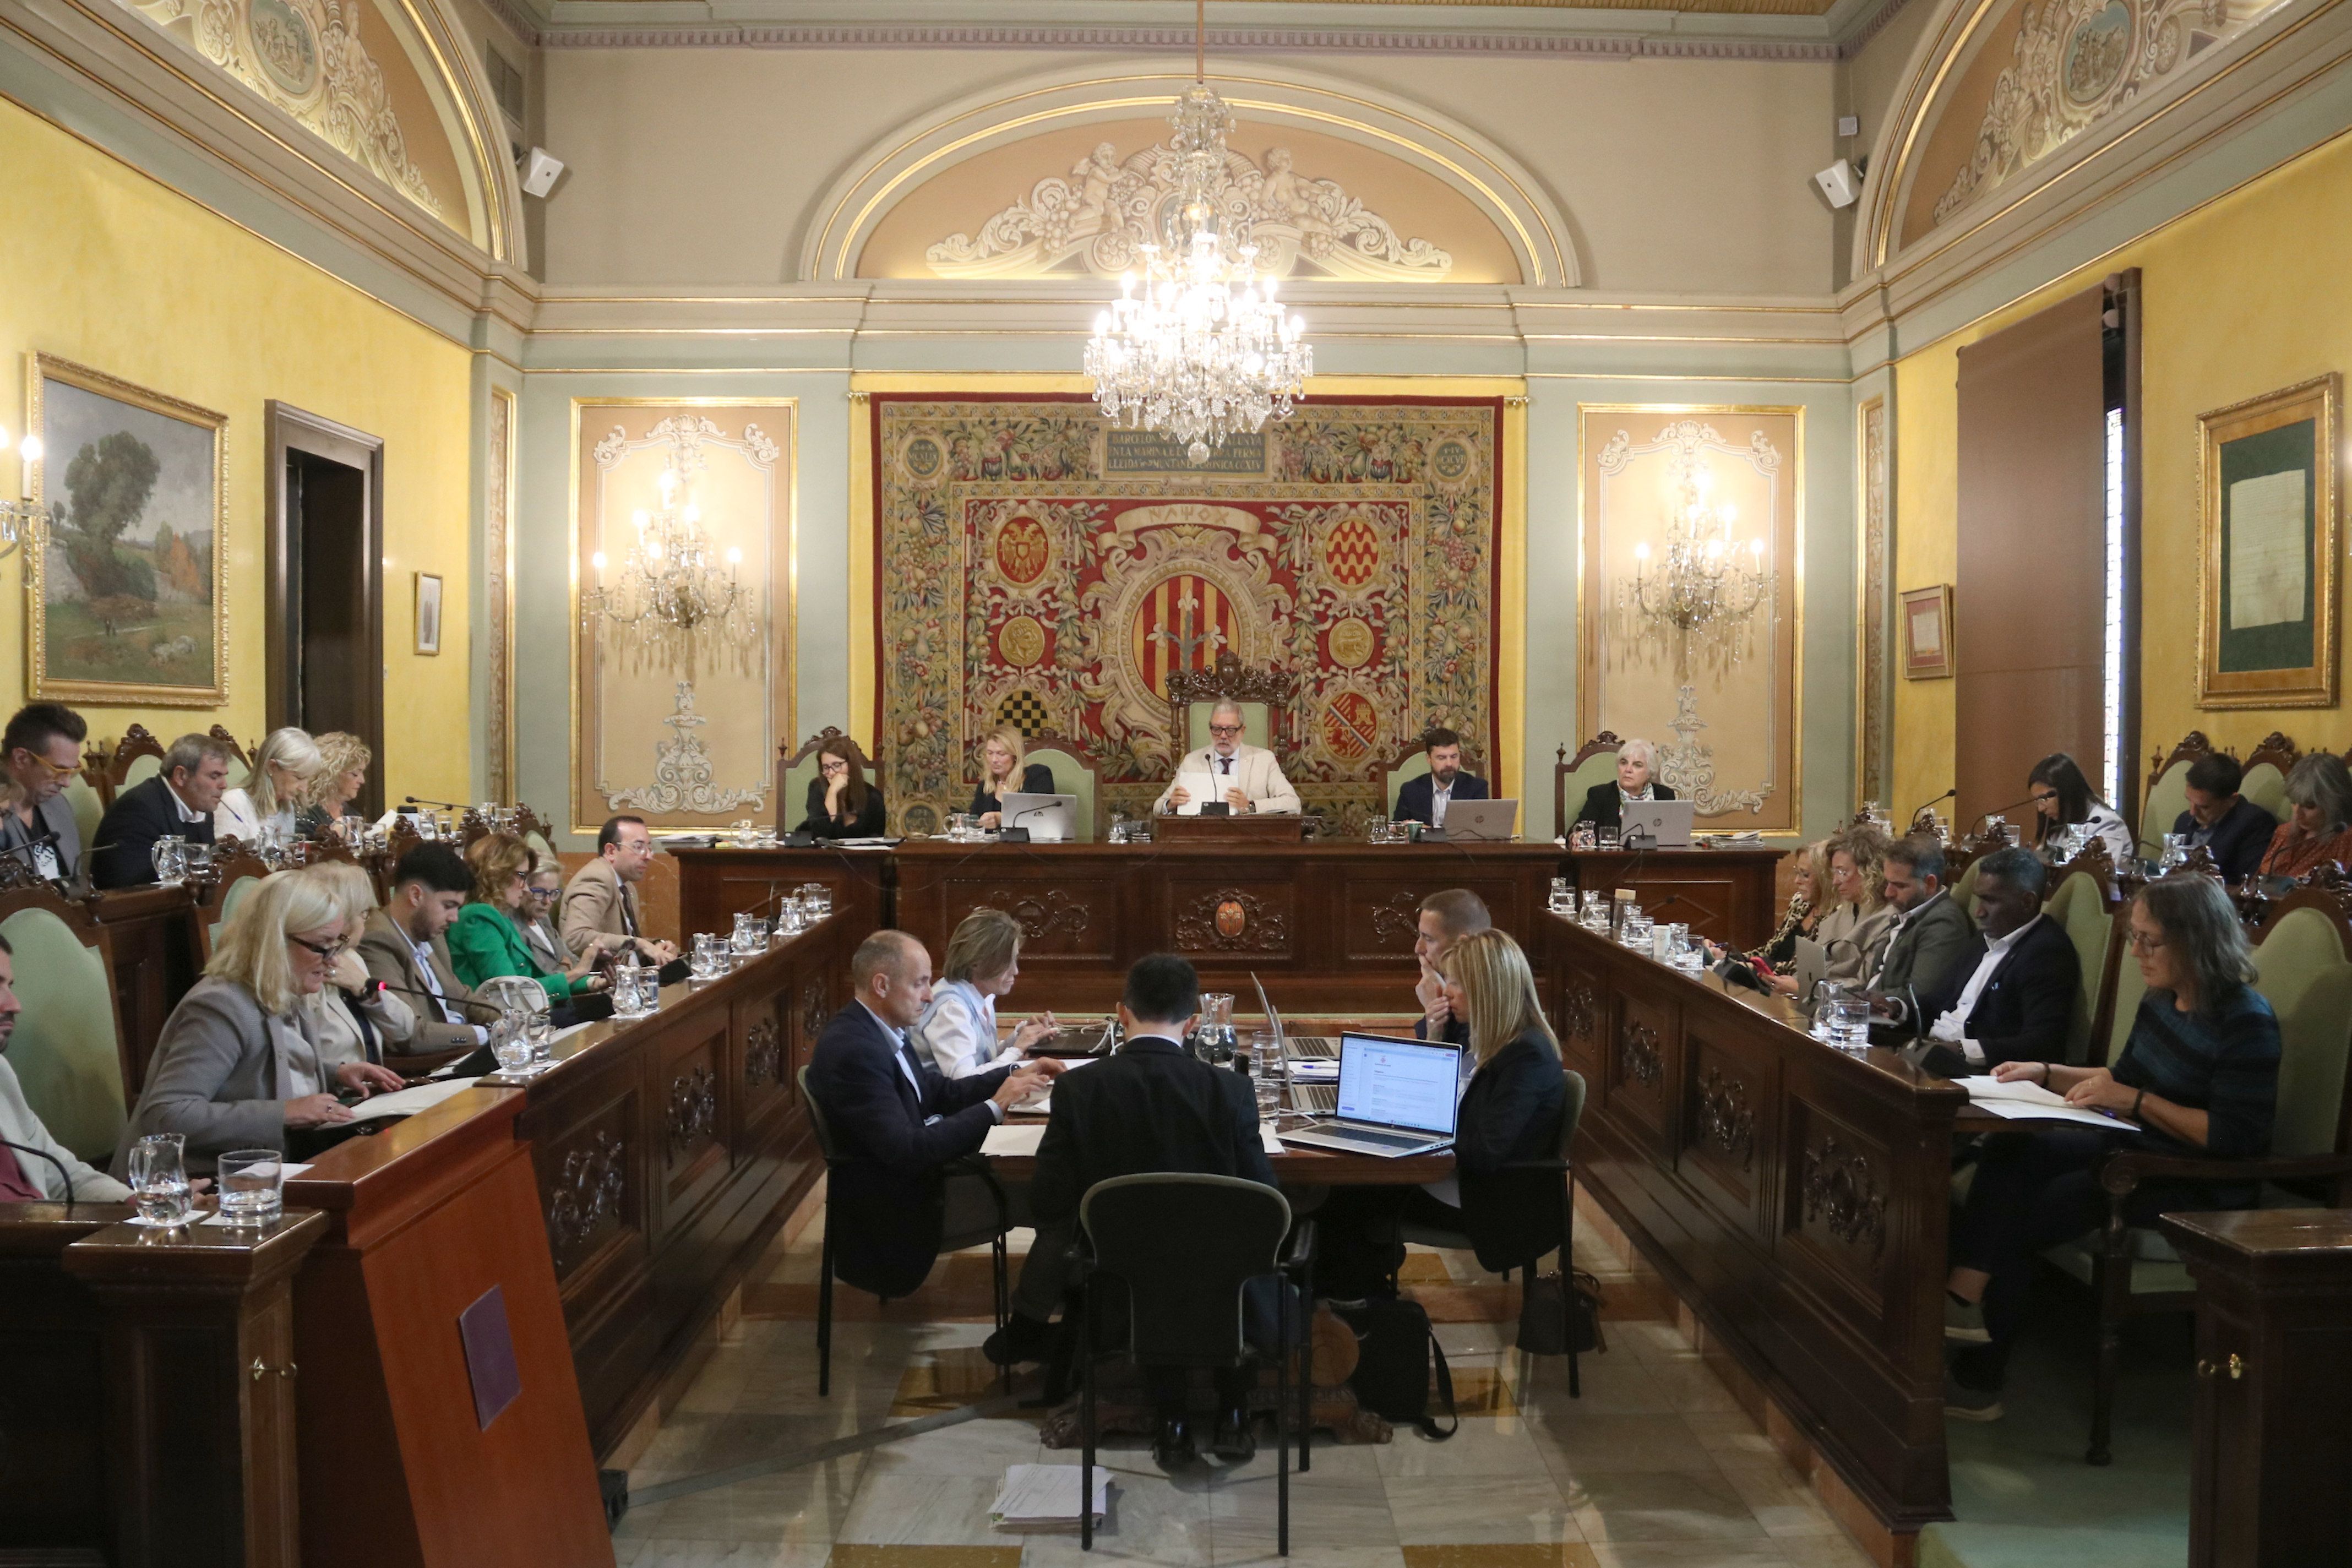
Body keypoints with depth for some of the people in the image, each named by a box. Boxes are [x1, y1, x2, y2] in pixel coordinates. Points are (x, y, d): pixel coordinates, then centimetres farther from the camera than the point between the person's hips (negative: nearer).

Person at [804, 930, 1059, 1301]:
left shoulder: (870, 1028, 3)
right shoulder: (853, 1051, -27)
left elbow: (941, 1093, 11)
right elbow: (906, 1151, -29)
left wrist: (1015, 1073, -1)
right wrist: (995, 1106, -23)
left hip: (910, 1173, 9)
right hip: (892, 1206, -9)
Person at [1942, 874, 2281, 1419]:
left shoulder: (2246, 1022, -19)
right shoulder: (2162, 1001, 6)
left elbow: (2235, 1138, -23)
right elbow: (2124, 1078, 19)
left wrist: (2134, 1100, -21)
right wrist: (2046, 1073, 5)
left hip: (2205, 1189, -8)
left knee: (2018, 1216, -17)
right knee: (2008, 1154, -13)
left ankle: (1977, 1378, -5)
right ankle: (1964, 1296, -23)